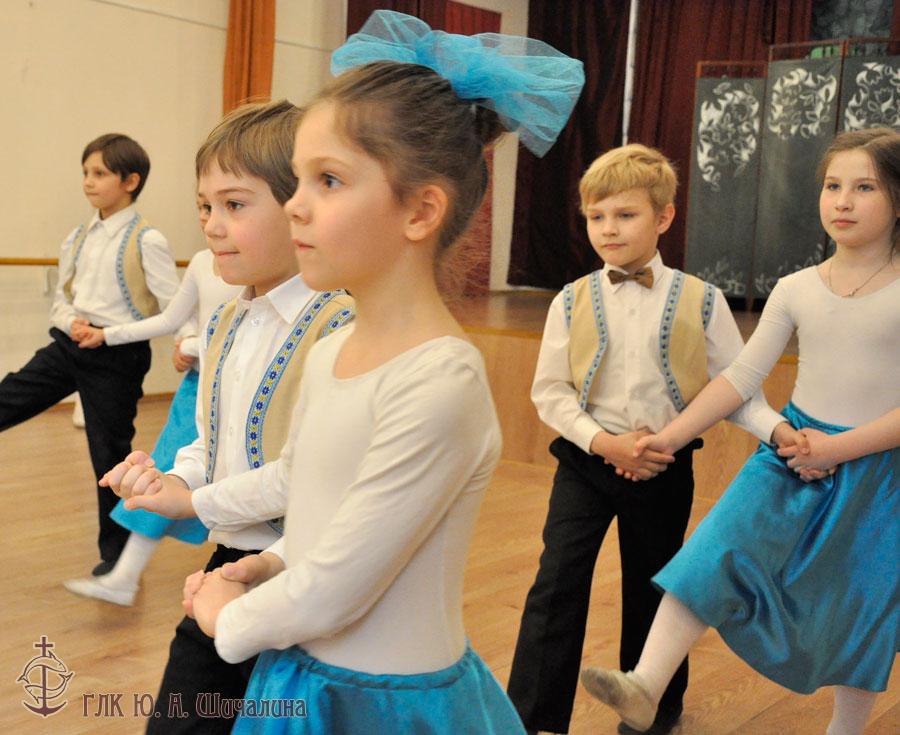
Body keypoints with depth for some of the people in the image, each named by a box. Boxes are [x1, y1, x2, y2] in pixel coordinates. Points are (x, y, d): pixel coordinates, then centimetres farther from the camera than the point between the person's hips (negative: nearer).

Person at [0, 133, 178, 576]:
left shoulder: (146, 241, -10)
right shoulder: (78, 239, 8)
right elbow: (60, 300, 15)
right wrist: (71, 323, -8)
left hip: (116, 358, -6)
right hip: (68, 346, 6)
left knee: (110, 455, 4)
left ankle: (116, 554, 22)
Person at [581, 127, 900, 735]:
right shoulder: (796, 289, 1)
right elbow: (743, 377, 1)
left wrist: (839, 447, -20)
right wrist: (672, 436, -4)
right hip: (792, 451, 3)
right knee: (716, 554, -17)